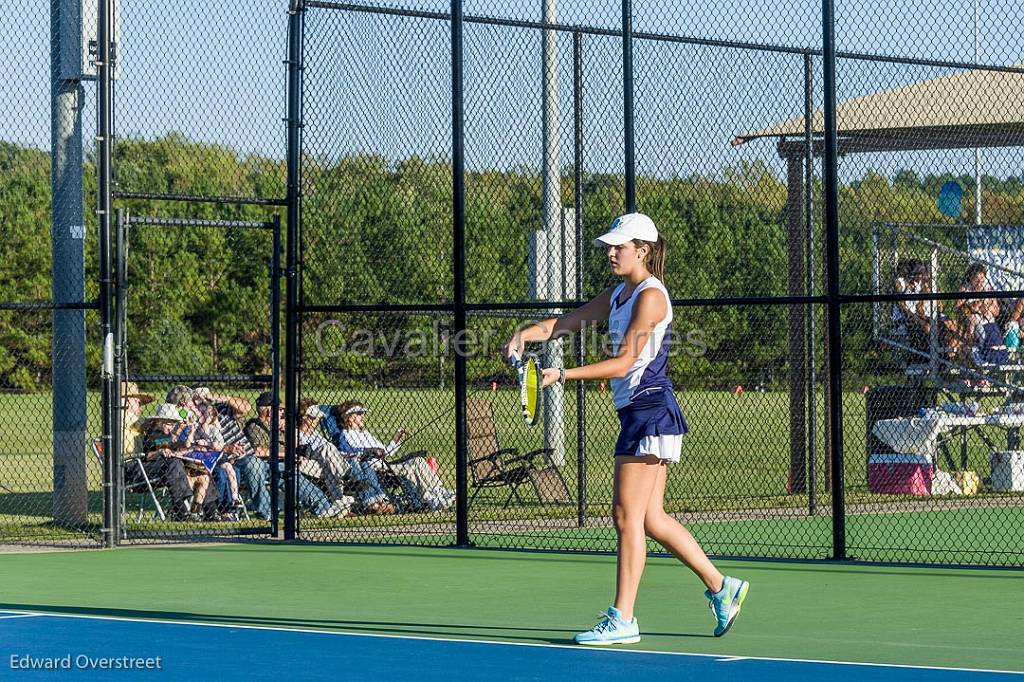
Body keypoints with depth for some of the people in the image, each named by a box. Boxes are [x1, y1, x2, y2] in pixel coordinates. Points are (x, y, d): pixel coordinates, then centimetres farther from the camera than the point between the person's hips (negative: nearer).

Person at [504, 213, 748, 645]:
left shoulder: (650, 296, -12)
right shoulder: (618, 295, 16)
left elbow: (623, 362, -17)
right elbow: (566, 323, 12)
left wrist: (563, 375, -22)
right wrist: (526, 334, -7)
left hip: (649, 410, -9)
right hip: (636, 412, 9)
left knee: (628, 515, -8)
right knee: (651, 519, 11)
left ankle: (622, 620, -6)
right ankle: (721, 588, 19)